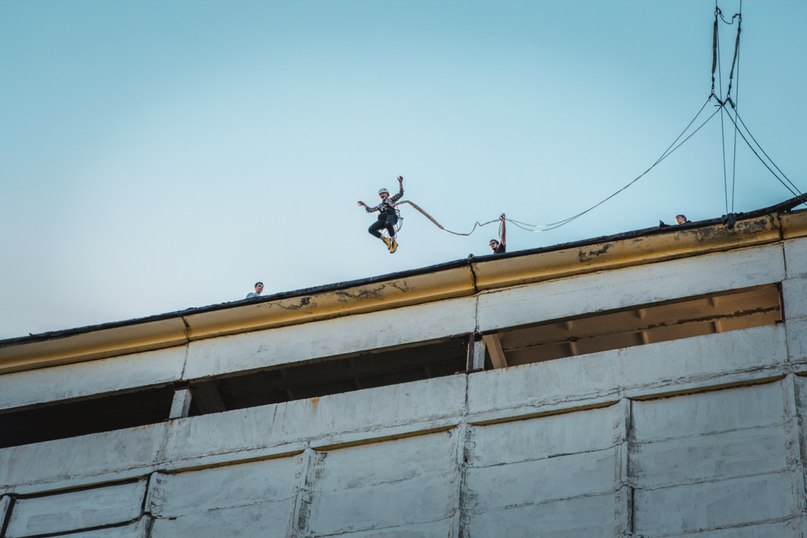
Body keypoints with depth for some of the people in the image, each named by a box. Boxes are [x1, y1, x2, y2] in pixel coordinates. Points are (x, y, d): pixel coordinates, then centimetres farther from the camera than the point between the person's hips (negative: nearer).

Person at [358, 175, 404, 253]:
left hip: (391, 216, -4)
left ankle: (394, 241, -27)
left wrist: (400, 182, 10)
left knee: (388, 224, -43)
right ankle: (385, 239, -7)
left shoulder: (391, 200, 28)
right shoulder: (379, 206, 38)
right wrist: (364, 205, 24)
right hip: (382, 220, 4)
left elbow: (400, 193, 19)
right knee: (371, 229, -22)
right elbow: (370, 210, 38)